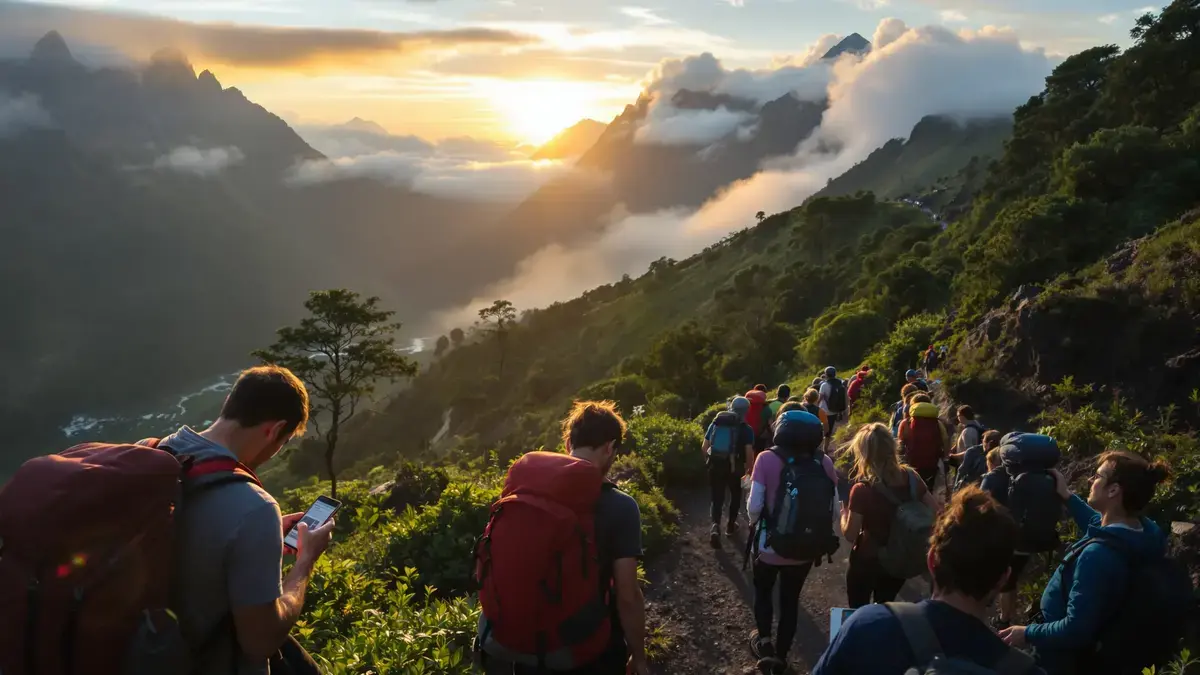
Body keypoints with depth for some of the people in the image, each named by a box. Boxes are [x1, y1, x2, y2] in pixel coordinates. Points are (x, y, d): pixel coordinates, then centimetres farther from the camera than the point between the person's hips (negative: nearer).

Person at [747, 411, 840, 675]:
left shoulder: (768, 459, -18)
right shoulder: (825, 462, -10)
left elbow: (754, 506, -17)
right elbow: (835, 508, -6)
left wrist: (756, 523, 5)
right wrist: (820, 536, 10)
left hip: (771, 546, -2)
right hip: (808, 549, 3)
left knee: (763, 590, 28)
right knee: (790, 599, 24)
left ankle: (764, 641, 21)